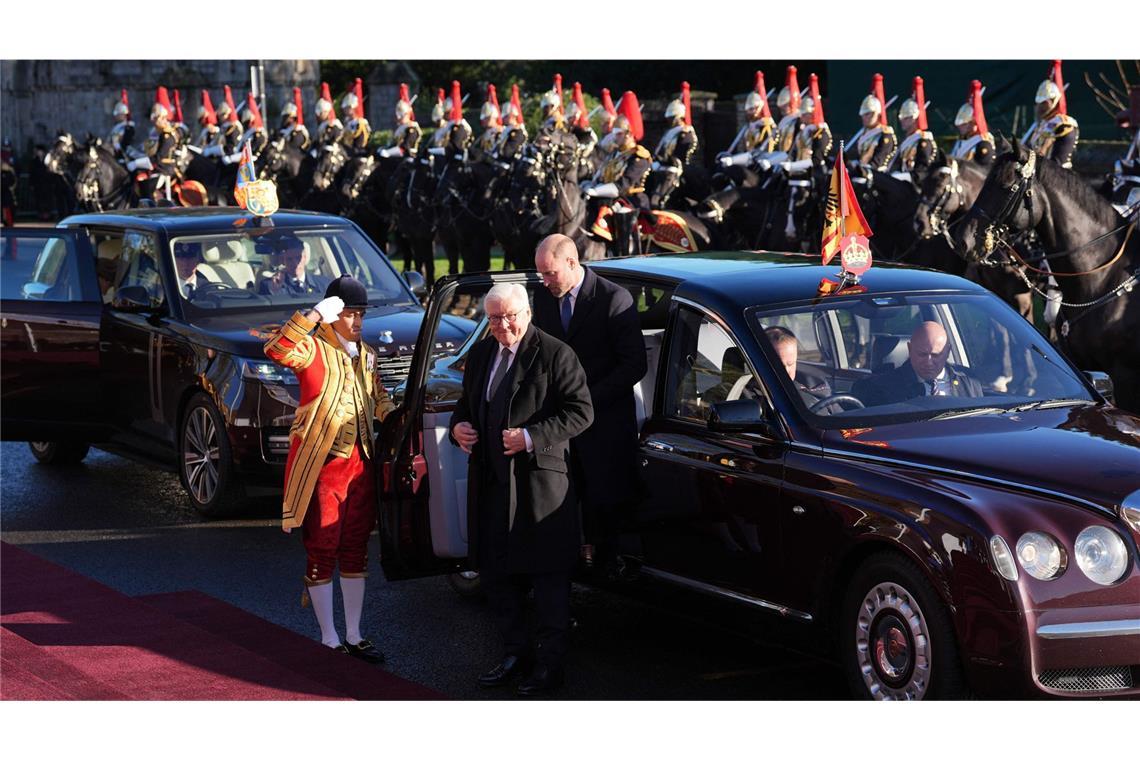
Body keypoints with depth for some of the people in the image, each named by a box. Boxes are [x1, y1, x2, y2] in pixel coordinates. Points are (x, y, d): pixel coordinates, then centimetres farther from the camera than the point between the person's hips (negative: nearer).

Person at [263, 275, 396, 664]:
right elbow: (277, 349, -30)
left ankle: (354, 636, 20)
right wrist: (314, 315, -31)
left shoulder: (366, 355, 14)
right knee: (321, 551, 1)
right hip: (321, 465, -7)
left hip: (360, 462, 7)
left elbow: (378, 397, 28)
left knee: (355, 549, 11)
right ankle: (328, 638, 9)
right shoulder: (313, 349, -9)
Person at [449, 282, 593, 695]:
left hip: (539, 483, -7)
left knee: (548, 577, -1)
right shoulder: (481, 354, 13)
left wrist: (531, 438, -21)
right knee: (495, 572, 14)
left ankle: (551, 662, 7)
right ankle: (516, 652, 28)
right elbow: (467, 401, 25)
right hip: (490, 482, 7)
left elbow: (581, 412, -13)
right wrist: (459, 425, 2)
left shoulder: (555, 354, -9)